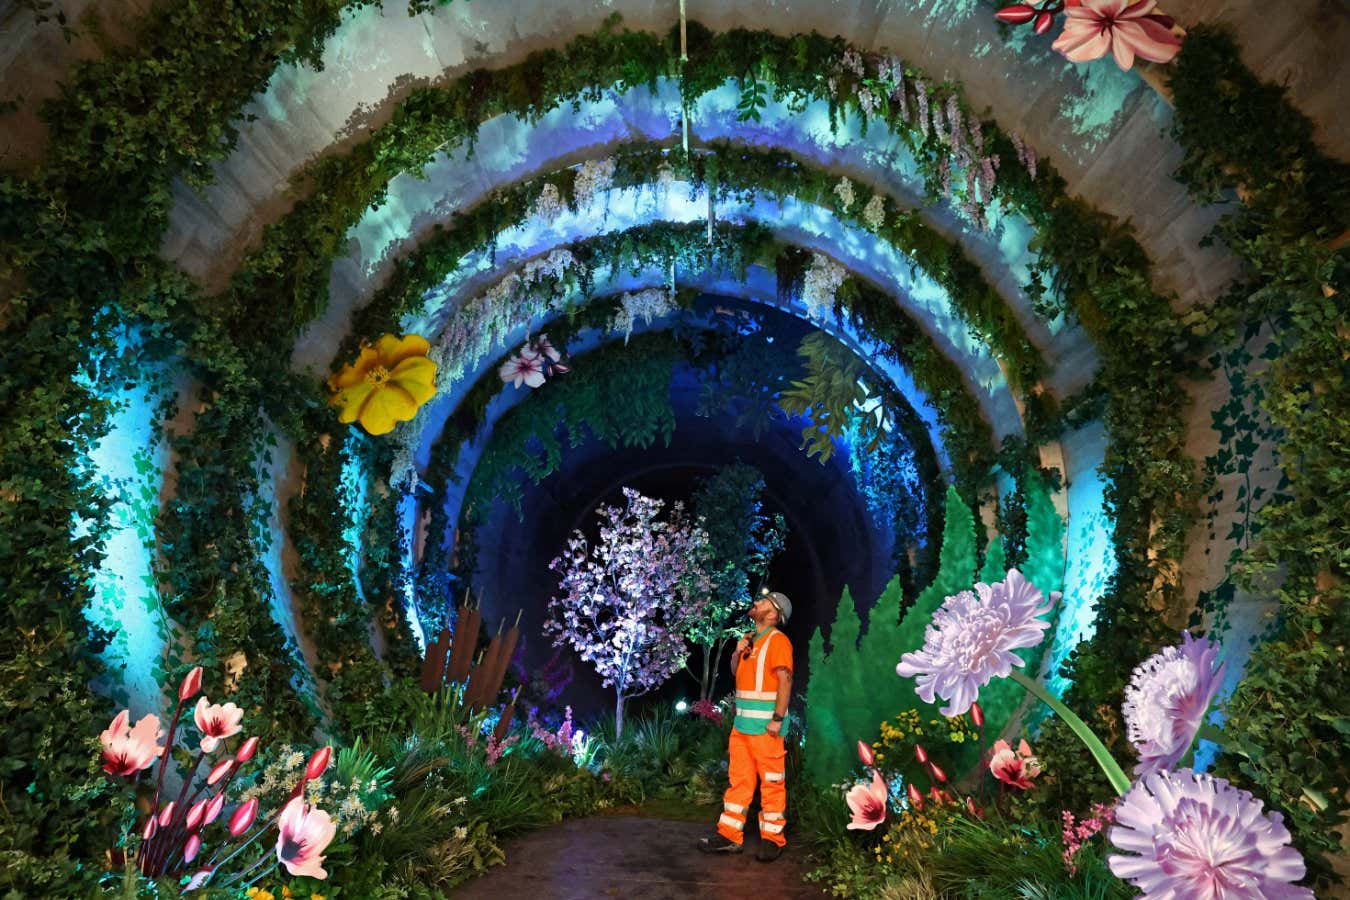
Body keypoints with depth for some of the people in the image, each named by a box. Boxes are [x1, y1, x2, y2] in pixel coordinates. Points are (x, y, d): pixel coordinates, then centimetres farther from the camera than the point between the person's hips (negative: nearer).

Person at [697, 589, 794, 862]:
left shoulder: (777, 640, -10)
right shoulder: (750, 638, 15)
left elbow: (785, 680, -17)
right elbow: (736, 671, 25)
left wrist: (778, 719, -21)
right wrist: (737, 652, 5)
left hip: (765, 724, -8)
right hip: (742, 722, 8)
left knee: (772, 782, 1)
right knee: (738, 779, 11)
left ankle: (772, 839, 12)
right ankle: (729, 835, 17)